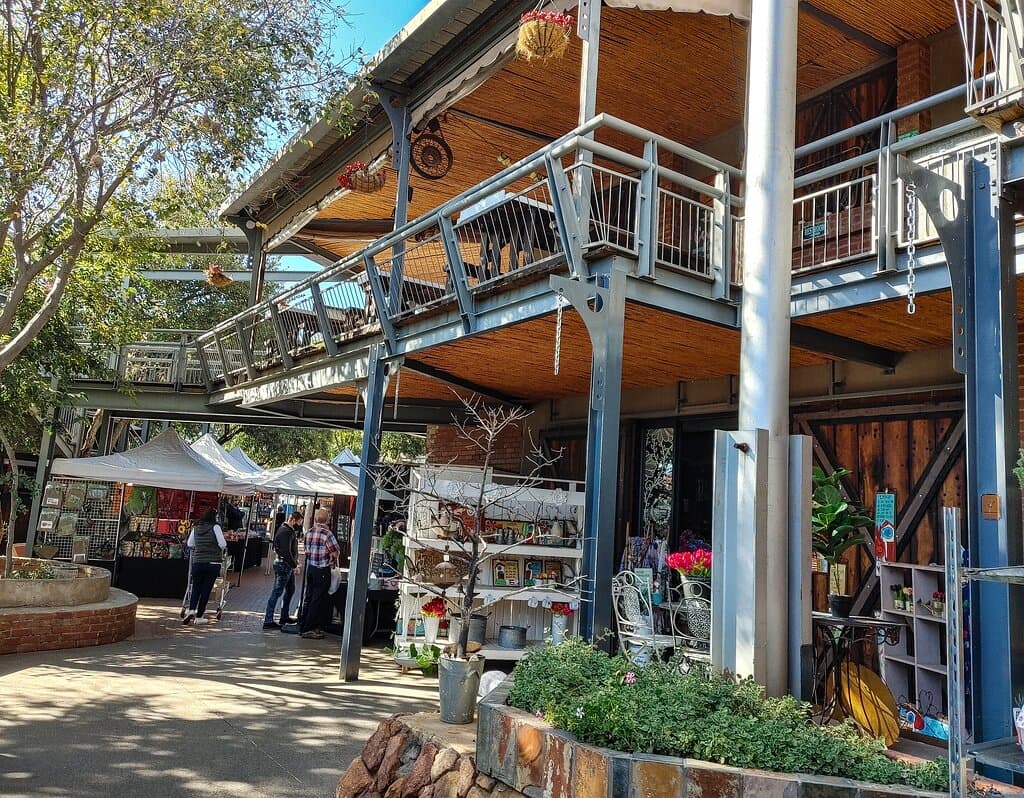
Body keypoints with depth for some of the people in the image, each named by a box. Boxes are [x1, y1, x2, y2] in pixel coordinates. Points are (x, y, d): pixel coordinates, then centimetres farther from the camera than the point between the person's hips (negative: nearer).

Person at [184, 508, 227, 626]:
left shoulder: (196, 528, 6)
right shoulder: (215, 527, -7)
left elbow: (190, 545, 14)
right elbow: (223, 544, -11)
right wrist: (220, 552, 9)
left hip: (197, 562, 3)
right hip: (213, 563, -3)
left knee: (196, 588, 14)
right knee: (206, 590, 4)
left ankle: (191, 610, -7)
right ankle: (199, 617, 7)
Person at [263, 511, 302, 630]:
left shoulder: (290, 531, 14)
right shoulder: (285, 532, -18)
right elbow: (286, 552, -23)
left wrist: (295, 560, 7)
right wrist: (294, 564, -16)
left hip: (288, 566, 11)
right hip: (283, 566, -11)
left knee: (290, 590, 20)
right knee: (276, 593, -7)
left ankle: (284, 617, 30)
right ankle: (268, 621, -4)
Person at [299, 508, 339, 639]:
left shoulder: (308, 533, 4)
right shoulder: (327, 534, -18)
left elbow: (307, 551, 11)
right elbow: (335, 553, -15)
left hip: (310, 568, 7)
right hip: (323, 570, -7)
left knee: (308, 598, 16)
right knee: (317, 600, 0)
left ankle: (303, 626, 22)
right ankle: (308, 629, 3)